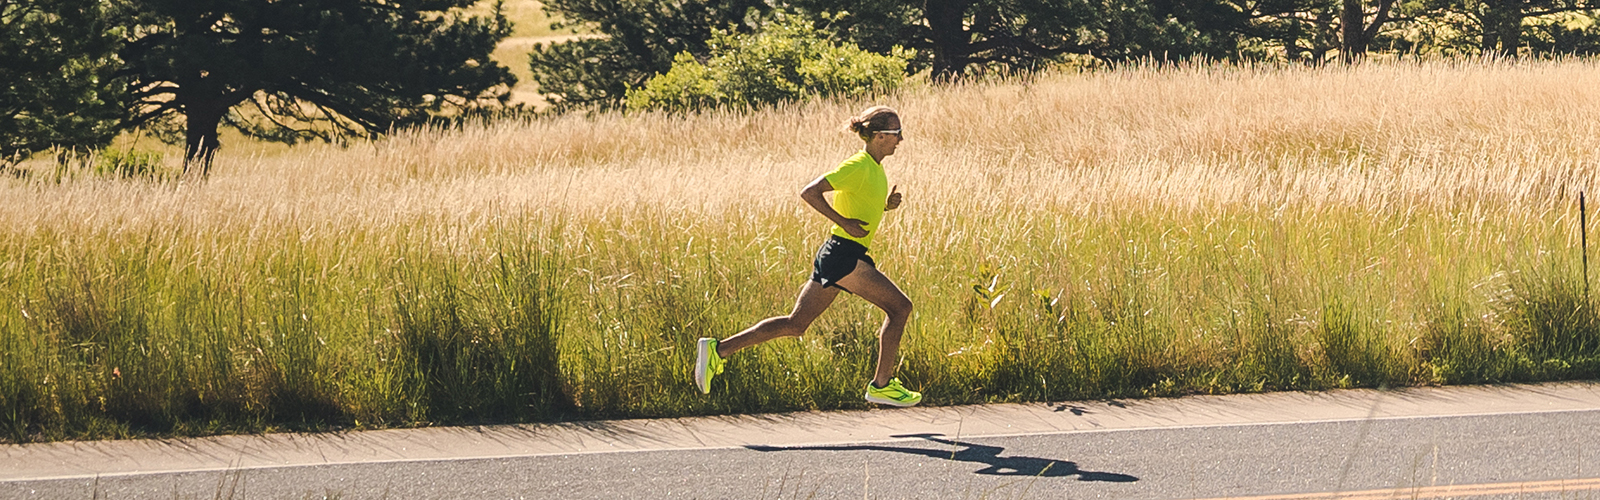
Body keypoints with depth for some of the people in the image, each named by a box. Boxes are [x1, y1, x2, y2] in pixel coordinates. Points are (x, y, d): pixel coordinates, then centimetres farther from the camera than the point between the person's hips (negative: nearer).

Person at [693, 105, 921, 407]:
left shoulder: (874, 168, 16)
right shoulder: (857, 167, -13)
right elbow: (809, 193, -19)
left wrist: (886, 204, 9)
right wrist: (845, 223, -21)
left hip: (832, 257, 10)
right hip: (844, 255, -10)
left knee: (795, 325, 7)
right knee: (900, 306, -7)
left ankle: (718, 349, 5)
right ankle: (881, 385, -3)